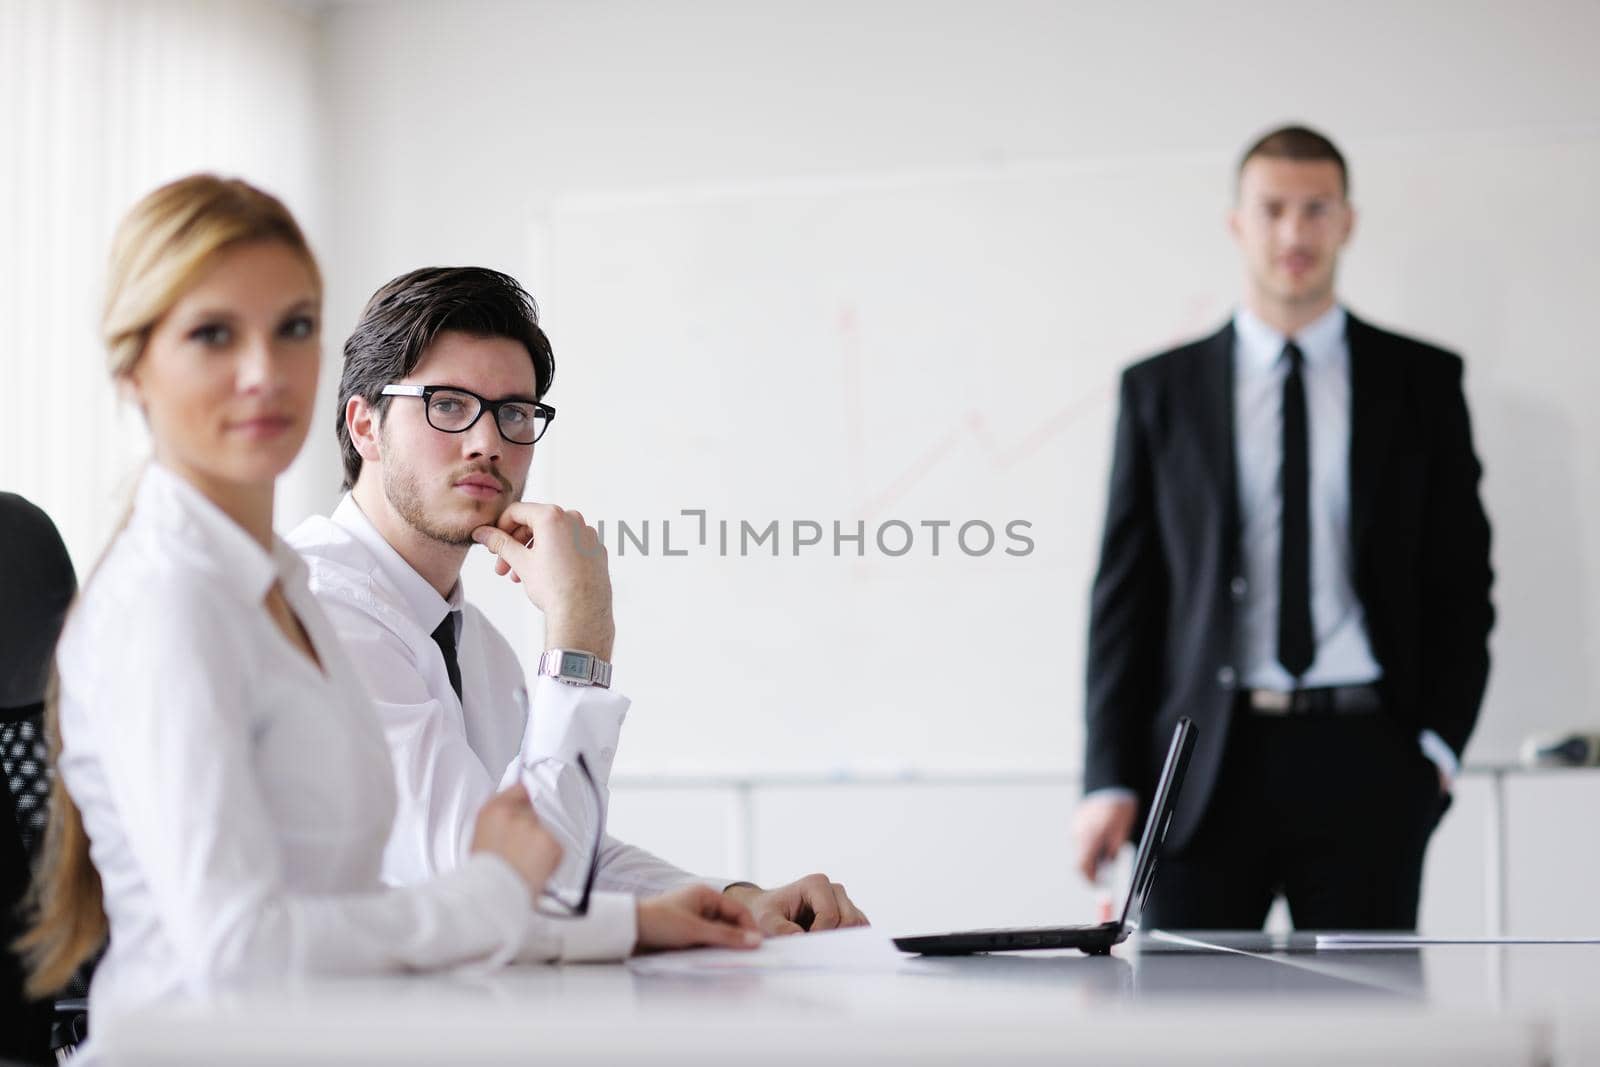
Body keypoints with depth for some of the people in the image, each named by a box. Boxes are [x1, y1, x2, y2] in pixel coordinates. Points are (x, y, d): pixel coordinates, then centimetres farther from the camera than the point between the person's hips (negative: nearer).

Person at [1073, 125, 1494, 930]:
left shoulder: (1422, 380, 10)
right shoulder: (1160, 389, 9)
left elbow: (1461, 577, 9)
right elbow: (1125, 591, 7)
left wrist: (1439, 743, -3)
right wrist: (1112, 777, -1)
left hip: (1364, 765, 0)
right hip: (1207, 769, 0)